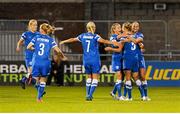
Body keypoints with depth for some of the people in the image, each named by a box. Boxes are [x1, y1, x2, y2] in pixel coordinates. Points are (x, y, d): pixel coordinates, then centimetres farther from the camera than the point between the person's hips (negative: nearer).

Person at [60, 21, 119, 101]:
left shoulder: (83, 36, 7)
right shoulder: (95, 36, -7)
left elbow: (73, 39, 20)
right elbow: (103, 41, -24)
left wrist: (63, 42, 36)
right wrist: (113, 43, -31)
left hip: (86, 60, 5)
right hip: (95, 60, -5)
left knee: (89, 77, 18)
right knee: (95, 78, -1)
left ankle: (88, 94, 16)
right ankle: (90, 95, -12)